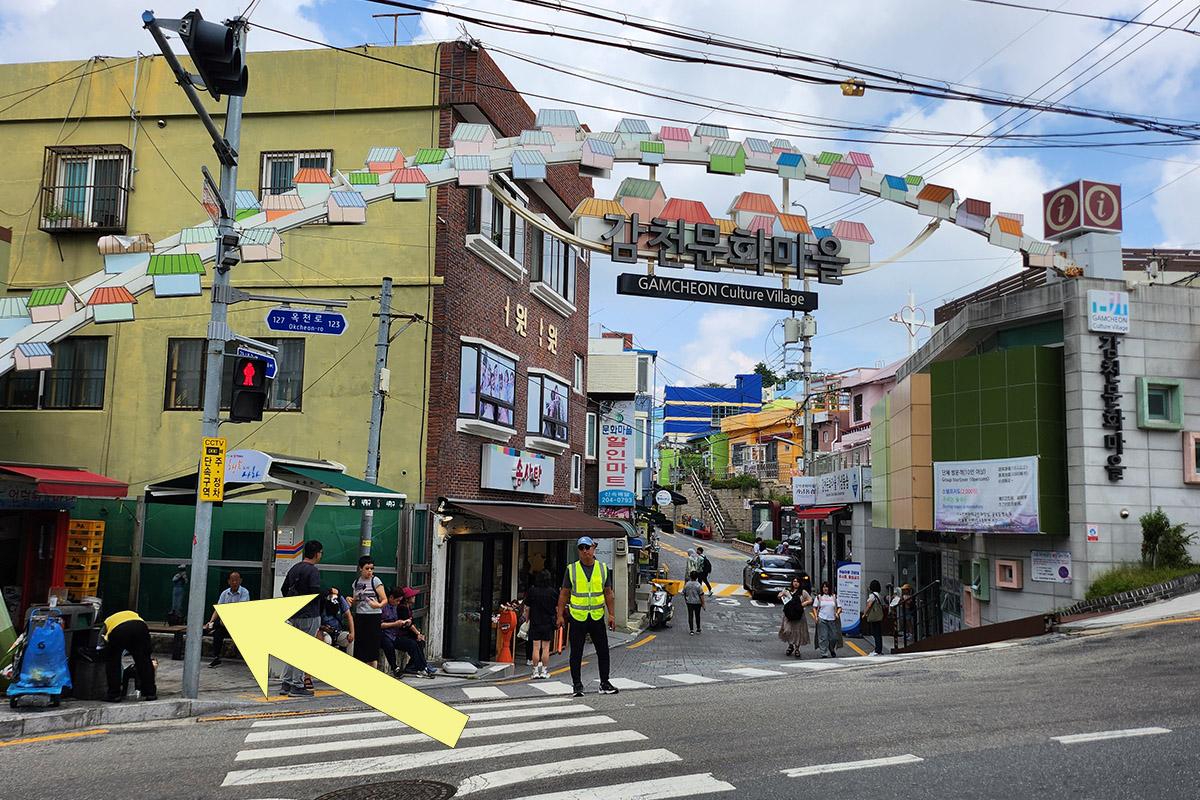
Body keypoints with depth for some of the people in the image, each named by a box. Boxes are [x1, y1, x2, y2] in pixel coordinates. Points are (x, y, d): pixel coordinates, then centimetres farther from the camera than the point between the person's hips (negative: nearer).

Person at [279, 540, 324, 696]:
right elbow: (316, 593, -23)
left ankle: (286, 684, 17)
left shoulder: (294, 568, 11)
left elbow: (284, 589, 15)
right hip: (309, 616, -8)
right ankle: (297, 686, 1)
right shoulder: (313, 571, -15)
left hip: (293, 615, 8)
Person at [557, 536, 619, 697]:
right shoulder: (571, 569, 1)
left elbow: (608, 593, 10)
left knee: (603, 651, 6)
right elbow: (564, 593, 3)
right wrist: (560, 615, -2)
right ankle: (577, 685, 13)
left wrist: (611, 614, 3)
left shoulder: (603, 569, 6)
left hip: (597, 617, 2)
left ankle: (604, 684, 18)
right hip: (577, 618, -2)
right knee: (576, 654, 2)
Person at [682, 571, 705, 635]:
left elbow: (683, 593, 3)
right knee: (697, 616, 14)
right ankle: (698, 629, 25)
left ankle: (691, 630, 5)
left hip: (689, 602, 1)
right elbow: (701, 595, -14)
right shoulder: (698, 585, -16)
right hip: (697, 602, -1)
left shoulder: (687, 584, -8)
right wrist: (703, 603, -4)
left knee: (690, 616, 7)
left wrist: (685, 599, 21)